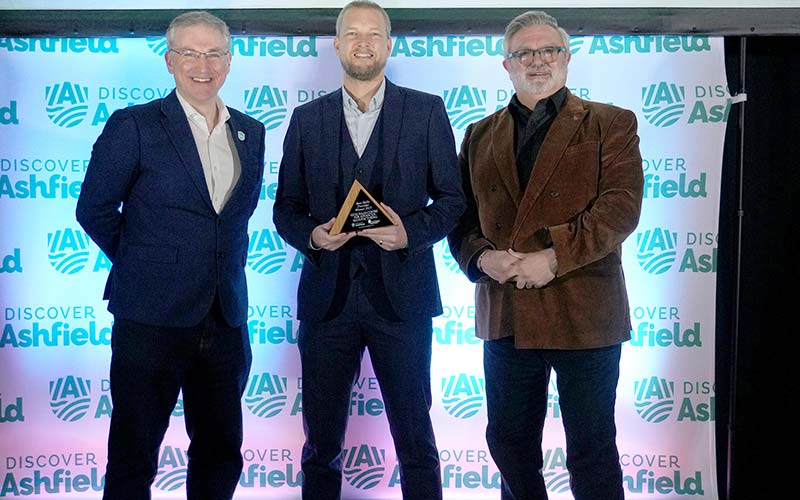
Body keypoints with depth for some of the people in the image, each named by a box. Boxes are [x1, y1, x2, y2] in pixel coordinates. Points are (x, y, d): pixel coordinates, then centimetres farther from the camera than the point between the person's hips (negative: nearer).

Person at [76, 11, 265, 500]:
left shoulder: (250, 133, 9)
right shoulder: (133, 125, -6)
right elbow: (95, 211, -1)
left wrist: (227, 270, 9)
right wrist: (144, 265, 6)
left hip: (226, 322, 5)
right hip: (151, 320, -4)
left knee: (222, 454, 15)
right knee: (133, 459, 7)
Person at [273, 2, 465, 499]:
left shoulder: (426, 111, 5)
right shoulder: (307, 118, 10)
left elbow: (452, 197, 4)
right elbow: (286, 205, 12)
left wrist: (412, 232, -14)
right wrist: (310, 234, -9)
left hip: (399, 295, -2)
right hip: (327, 296, 2)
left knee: (416, 440, 6)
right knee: (321, 443, 10)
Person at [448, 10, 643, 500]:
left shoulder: (611, 124, 2)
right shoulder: (480, 135, 14)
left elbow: (621, 207, -11)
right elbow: (461, 215, 10)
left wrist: (554, 257, -20)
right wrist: (482, 257, -10)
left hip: (582, 313, -4)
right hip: (506, 317, 4)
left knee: (592, 451, 5)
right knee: (509, 445, 15)